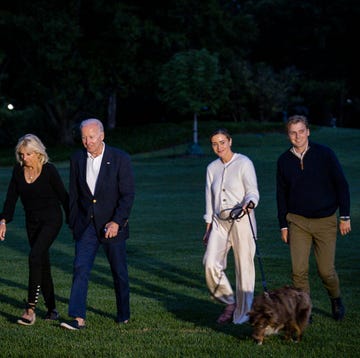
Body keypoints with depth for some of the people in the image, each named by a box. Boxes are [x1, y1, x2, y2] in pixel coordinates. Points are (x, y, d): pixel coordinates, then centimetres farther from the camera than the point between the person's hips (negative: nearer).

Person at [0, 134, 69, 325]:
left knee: (35, 256, -22)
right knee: (42, 264, 9)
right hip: (32, 221, 6)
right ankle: (51, 309, 18)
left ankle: (31, 308, -22)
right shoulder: (18, 171, 0)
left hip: (51, 219, -6)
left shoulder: (49, 170, -13)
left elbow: (63, 196, -6)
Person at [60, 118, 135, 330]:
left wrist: (117, 222, -19)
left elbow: (128, 194, -11)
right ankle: (79, 318, -14)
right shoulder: (77, 159, 3)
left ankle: (123, 314, 25)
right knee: (80, 269, -11)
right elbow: (74, 194, 10)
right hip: (86, 224, 3)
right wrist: (73, 223, 8)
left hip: (112, 225, -2)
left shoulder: (120, 159, -9)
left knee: (119, 272, 8)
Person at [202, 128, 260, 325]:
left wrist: (249, 204, -31)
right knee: (210, 263, -11)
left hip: (242, 220, -5)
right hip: (219, 222, 5)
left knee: (244, 267, -3)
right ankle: (229, 303, 7)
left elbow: (253, 191, -9)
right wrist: (208, 227, 15)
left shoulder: (244, 163, -3)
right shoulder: (212, 168, 14)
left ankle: (242, 314, 8)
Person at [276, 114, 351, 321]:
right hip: (298, 221, 2)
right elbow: (281, 194, 12)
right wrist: (283, 225, 9)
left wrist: (345, 217, -3)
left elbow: (342, 185, -1)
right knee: (299, 270, -5)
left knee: (326, 270, 0)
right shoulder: (284, 161, 3)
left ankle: (336, 300, 29)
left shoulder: (324, 154, -5)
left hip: (325, 221, -2)